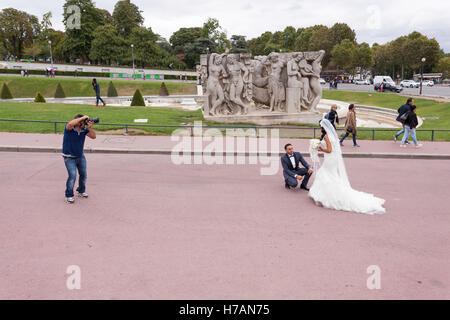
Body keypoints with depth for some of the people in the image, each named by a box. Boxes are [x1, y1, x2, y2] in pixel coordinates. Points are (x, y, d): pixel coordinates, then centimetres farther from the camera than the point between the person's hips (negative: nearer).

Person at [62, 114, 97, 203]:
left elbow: (93, 136, -8)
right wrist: (82, 118, -35)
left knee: (83, 174, 12)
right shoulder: (69, 129, -19)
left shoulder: (84, 130, -4)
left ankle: (81, 191, 34)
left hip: (81, 156, 6)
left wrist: (90, 127, -23)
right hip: (69, 157, -6)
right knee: (72, 176, -14)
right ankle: (69, 195, 1)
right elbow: (70, 124, -42)